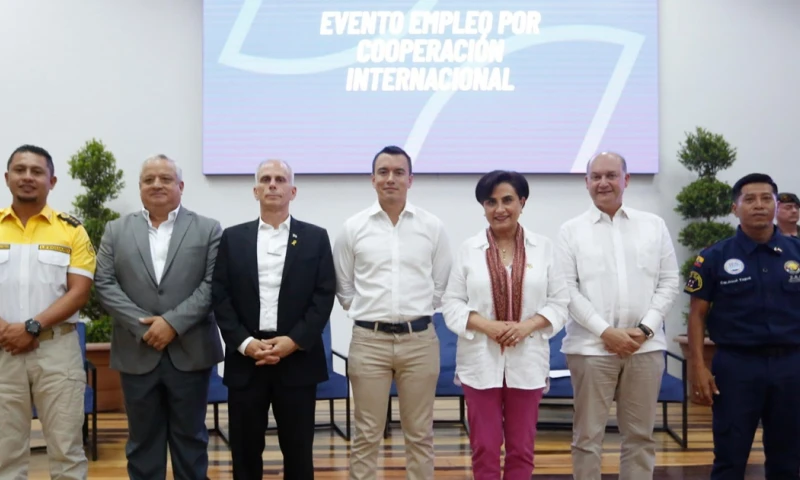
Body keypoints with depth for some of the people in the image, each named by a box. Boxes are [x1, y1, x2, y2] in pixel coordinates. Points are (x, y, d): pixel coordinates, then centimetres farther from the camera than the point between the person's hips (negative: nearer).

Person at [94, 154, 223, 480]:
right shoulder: (116, 231, 8)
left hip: (190, 352, -1)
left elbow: (213, 285, -5)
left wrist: (173, 322, -15)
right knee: (143, 439, 10)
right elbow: (104, 284, 0)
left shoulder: (208, 230, 3)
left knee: (190, 437, 8)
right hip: (137, 353, 2)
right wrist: (144, 325, -12)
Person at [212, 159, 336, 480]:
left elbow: (324, 296, -1)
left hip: (297, 358, -1)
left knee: (298, 450, 6)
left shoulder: (315, 238, 6)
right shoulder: (233, 238, 8)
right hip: (245, 359, 1)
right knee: (245, 449, 6)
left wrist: (294, 341, -12)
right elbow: (220, 297, 2)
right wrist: (244, 342, -10)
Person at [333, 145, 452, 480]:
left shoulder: (432, 227, 2)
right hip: (369, 340, 0)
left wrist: (416, 315, 6)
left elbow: (441, 285, 8)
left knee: (419, 434, 9)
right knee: (366, 435, 6)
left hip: (419, 339, 1)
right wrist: (369, 314, 5)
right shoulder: (353, 228, 2)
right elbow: (344, 288, 9)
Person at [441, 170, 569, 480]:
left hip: (527, 361, 1)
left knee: (522, 448, 9)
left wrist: (528, 325, -14)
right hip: (481, 361, 0)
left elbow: (560, 302, 2)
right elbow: (452, 303, 1)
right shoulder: (469, 249, 1)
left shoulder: (543, 248, 3)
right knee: (484, 448, 5)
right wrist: (485, 325, -15)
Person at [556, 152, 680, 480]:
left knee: (640, 435, 9)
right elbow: (567, 289, -3)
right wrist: (605, 331, -11)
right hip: (591, 345, -2)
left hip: (645, 346, 2)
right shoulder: (572, 230, 3)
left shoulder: (654, 225, 9)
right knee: (588, 435, 4)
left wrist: (646, 328, -6)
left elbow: (669, 282, 6)